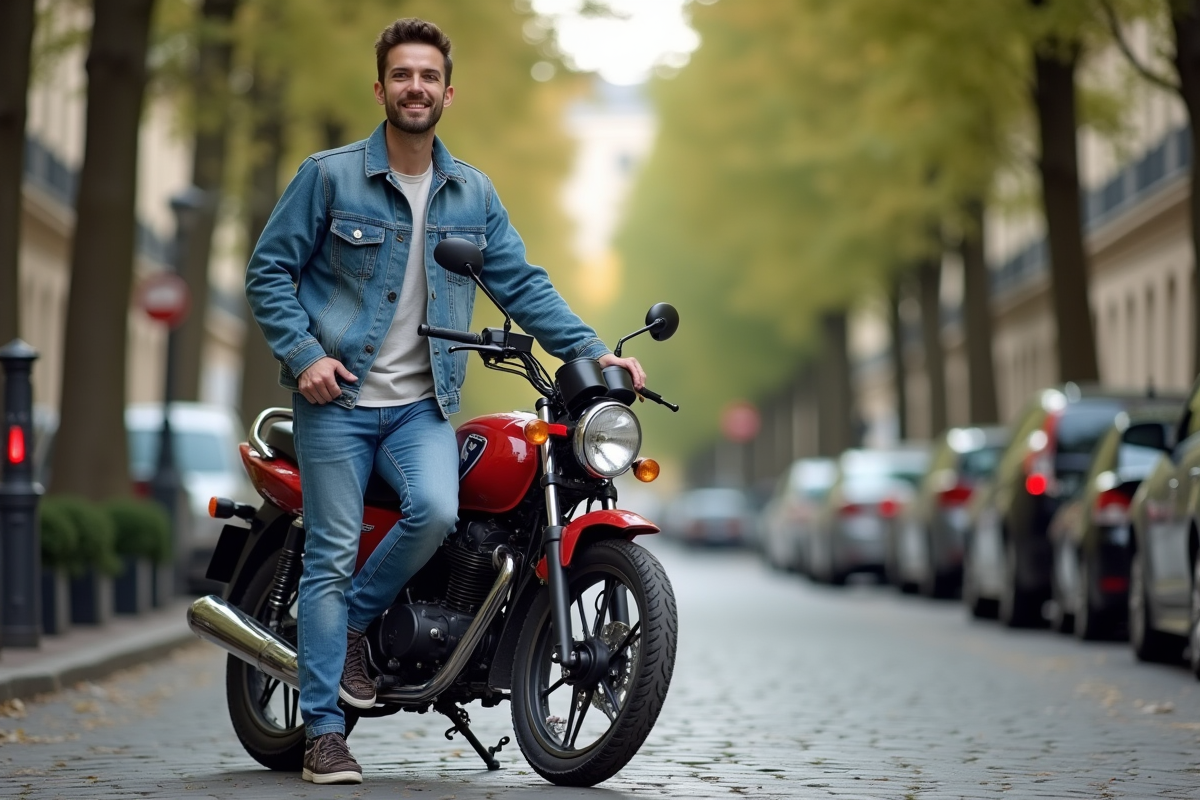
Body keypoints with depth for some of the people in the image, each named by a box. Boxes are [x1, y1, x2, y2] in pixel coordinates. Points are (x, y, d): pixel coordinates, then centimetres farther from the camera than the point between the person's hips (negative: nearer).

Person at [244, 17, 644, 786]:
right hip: (337, 398, -3)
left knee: (435, 512, -24)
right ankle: (324, 728, 2)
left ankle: (356, 619, 3)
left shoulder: (474, 194, 11)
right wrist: (303, 354, -12)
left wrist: (594, 351, 0)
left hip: (422, 404, 3)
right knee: (332, 555, -4)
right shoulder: (328, 175, 0)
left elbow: (523, 284, 11)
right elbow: (269, 270, 1)